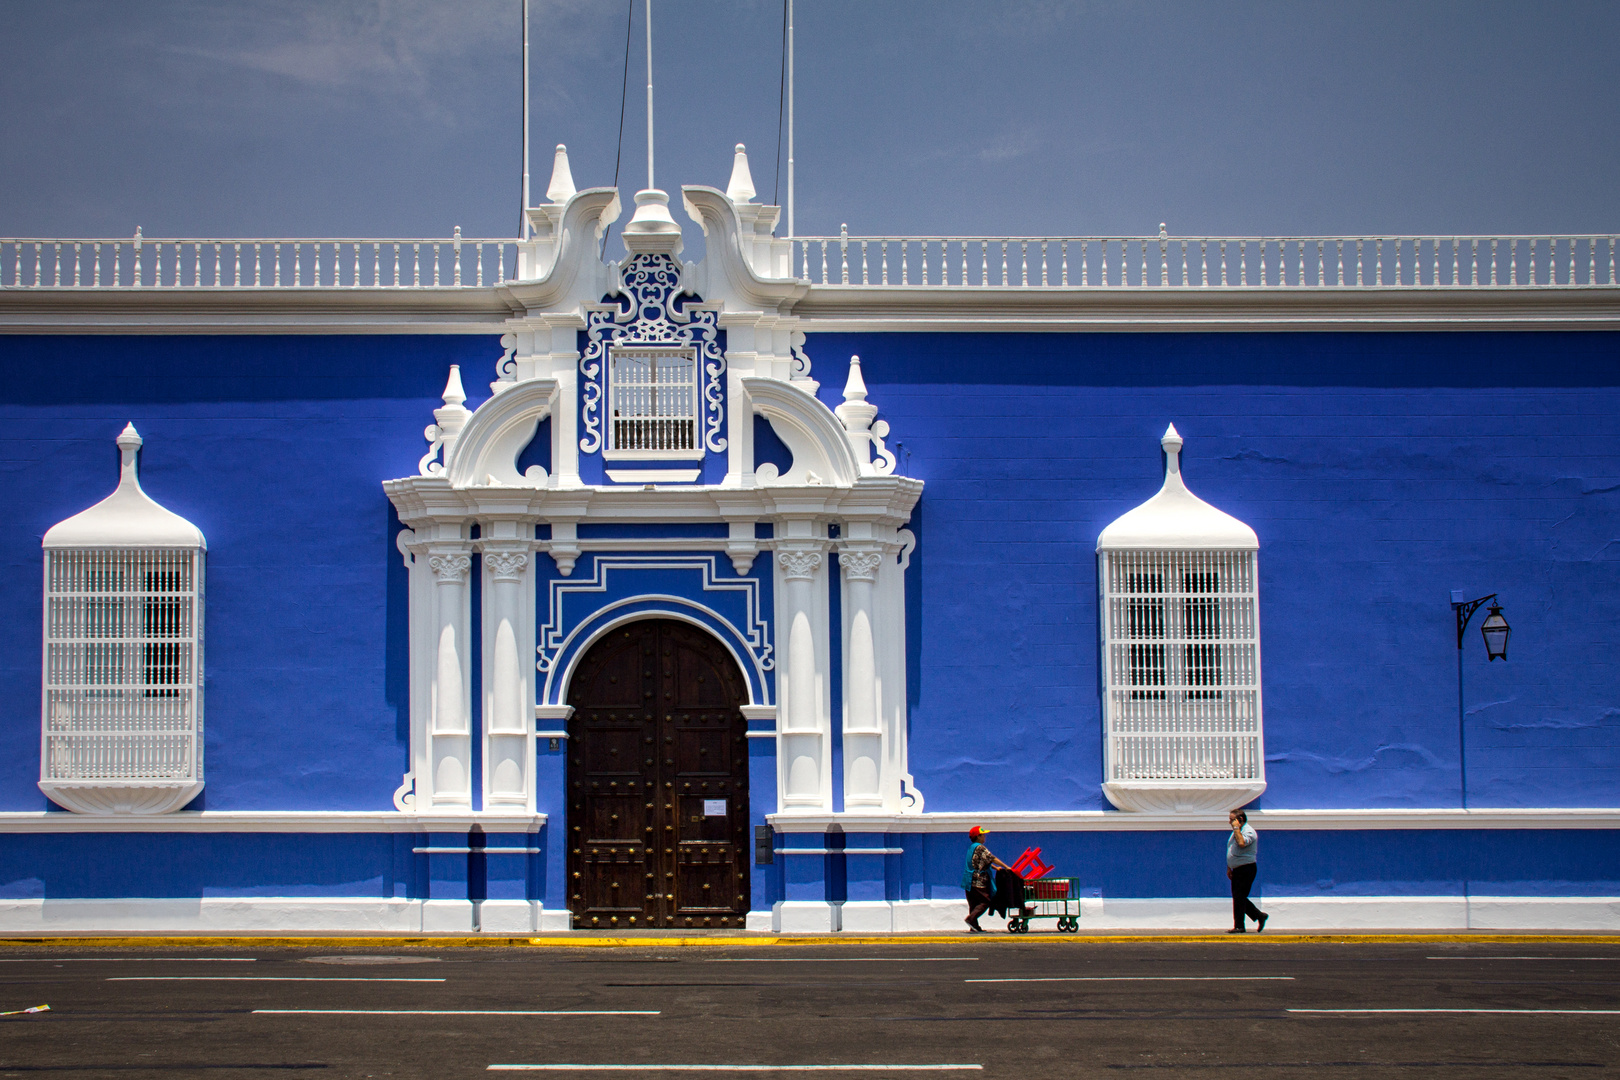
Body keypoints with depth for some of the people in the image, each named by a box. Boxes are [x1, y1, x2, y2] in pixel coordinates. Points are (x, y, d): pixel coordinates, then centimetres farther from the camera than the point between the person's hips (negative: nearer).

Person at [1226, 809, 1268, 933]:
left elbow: (1242, 843, -33)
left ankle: (1239, 926, -4)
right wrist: (1229, 867, 17)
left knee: (1239, 897, -9)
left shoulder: (1248, 831, -13)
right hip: (1237, 870, 9)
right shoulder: (1236, 832, 16)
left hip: (1247, 868, -9)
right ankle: (1260, 916, 21)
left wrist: (1236, 828, -23)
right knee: (1238, 897, 10)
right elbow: (1231, 851, 22)